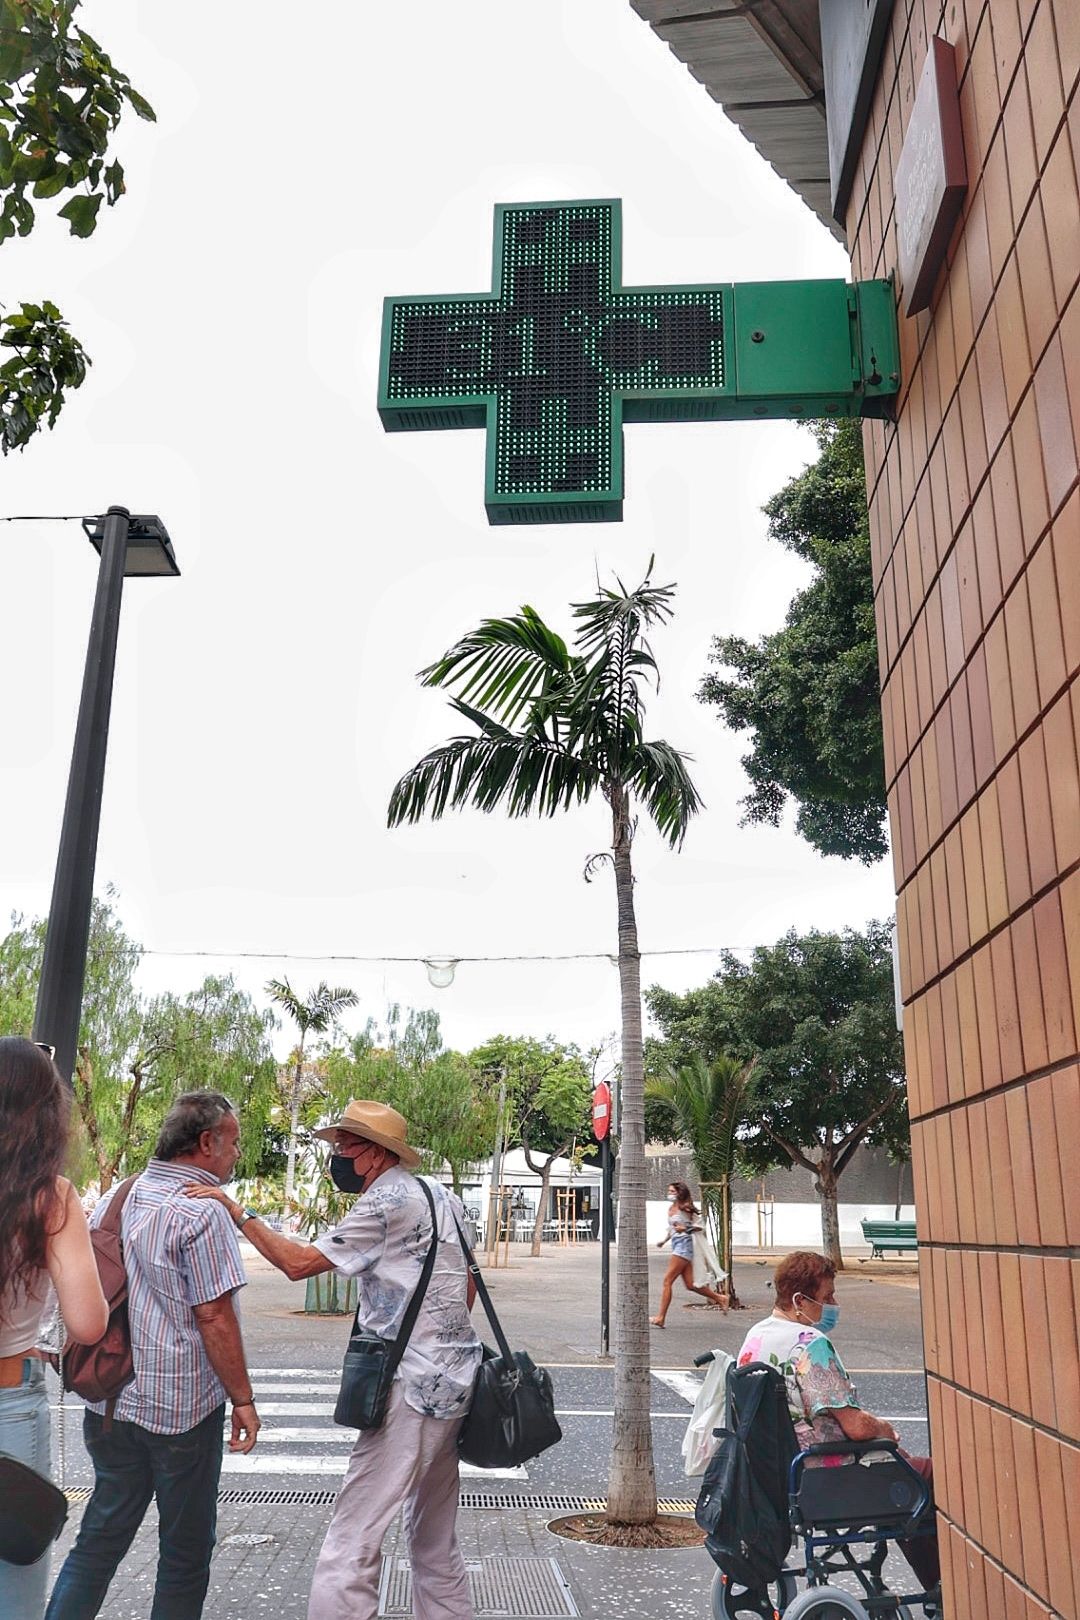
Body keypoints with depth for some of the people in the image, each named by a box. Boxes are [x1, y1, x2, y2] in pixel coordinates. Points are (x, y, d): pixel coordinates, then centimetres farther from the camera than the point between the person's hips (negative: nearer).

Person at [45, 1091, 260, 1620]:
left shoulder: (113, 1200, 6)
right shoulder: (202, 1213, -17)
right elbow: (214, 1318, -18)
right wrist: (243, 1399, -10)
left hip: (110, 1404, 7)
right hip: (182, 1408, -6)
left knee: (101, 1536, 18)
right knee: (185, 1550, 10)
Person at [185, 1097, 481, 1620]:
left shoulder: (386, 1204, -15)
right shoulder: (441, 1196, 13)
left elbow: (300, 1262, -17)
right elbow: (466, 1286, 18)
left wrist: (238, 1213, -11)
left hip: (413, 1386, -10)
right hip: (452, 1380, 10)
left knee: (353, 1536, -7)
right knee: (434, 1535, 18)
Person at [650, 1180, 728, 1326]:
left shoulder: (684, 1208, -9)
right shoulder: (671, 1208, 14)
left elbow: (699, 1225, -11)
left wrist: (685, 1229, -25)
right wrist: (664, 1240, 23)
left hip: (684, 1244, -9)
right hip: (677, 1244, 9)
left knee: (667, 1281, -9)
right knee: (689, 1284, 9)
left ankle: (660, 1318, -8)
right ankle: (719, 1298, 24)